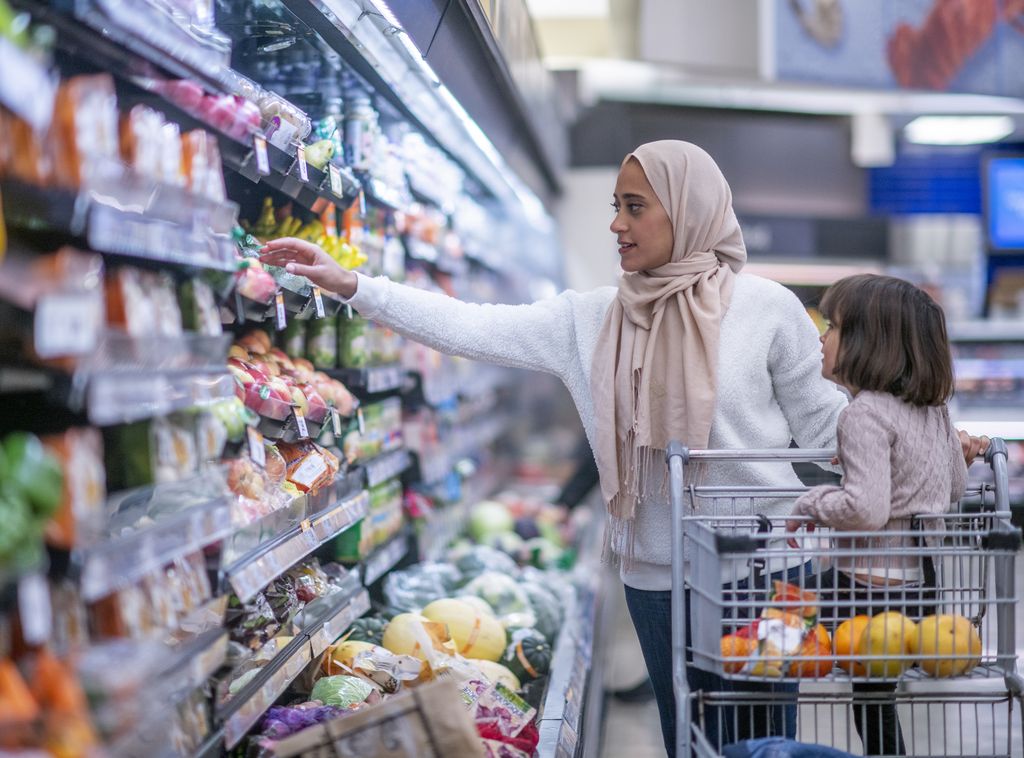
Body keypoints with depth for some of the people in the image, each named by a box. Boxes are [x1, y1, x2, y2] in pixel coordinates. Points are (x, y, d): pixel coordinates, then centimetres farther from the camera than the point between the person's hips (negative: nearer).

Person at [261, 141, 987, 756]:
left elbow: (822, 418, -1)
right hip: (655, 571, 4)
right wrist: (348, 283, -7)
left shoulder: (766, 307, -8)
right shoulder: (592, 319, 1)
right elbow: (472, 328, -2)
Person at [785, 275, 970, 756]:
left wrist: (811, 504, -8)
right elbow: (956, 485, 21)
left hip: (869, 585, -9)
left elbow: (866, 509, -26)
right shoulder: (933, 407, 8)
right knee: (875, 701, 20)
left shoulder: (865, 413, -17)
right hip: (920, 577, 9)